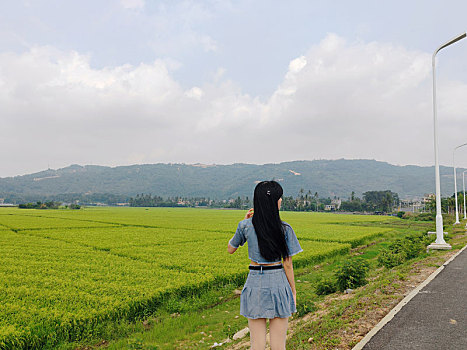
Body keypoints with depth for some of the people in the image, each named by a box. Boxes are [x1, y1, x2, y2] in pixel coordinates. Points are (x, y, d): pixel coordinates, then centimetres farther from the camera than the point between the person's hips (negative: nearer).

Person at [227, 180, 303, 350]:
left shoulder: (246, 226, -6)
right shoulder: (284, 229, -9)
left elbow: (230, 249, 10)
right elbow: (287, 264, -5)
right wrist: (293, 291, 7)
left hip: (255, 284, 1)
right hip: (278, 282, -1)